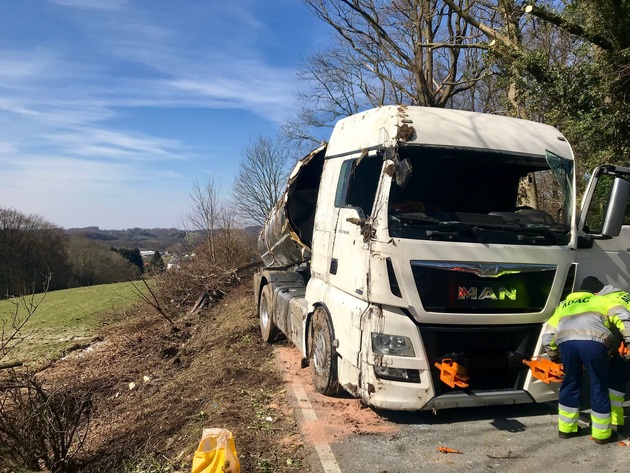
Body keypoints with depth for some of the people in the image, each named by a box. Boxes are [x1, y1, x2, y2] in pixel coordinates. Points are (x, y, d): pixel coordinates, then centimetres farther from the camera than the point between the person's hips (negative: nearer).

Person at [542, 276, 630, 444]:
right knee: (599, 387, 12)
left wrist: (554, 355, 45)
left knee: (570, 384, 20)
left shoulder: (563, 305, 38)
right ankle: (602, 433, 23)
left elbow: (548, 335, 34)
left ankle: (566, 428, 29)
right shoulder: (602, 301, 30)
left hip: (566, 341, 3)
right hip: (593, 342, -3)